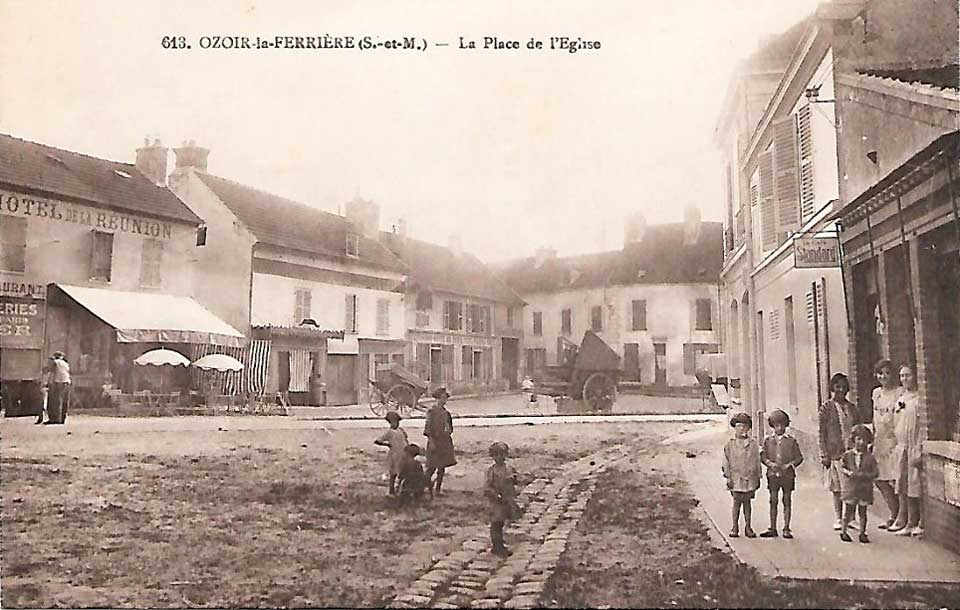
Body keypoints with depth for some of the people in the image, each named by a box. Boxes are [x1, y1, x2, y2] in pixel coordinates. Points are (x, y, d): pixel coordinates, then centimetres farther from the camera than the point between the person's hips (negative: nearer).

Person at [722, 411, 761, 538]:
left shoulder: (752, 444, 4)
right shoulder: (730, 444, -1)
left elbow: (757, 461, 9)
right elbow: (726, 462, 0)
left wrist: (758, 477, 9)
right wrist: (728, 477, -5)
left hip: (749, 477, 2)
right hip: (736, 477, -2)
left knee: (747, 501, 8)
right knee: (737, 501, 1)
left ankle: (748, 527, 17)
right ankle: (735, 527, 11)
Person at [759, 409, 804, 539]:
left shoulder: (791, 441, 1)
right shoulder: (768, 440, 5)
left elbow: (799, 457, 3)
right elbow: (762, 456, 5)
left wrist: (790, 465, -12)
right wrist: (770, 463, -12)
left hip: (788, 475, -1)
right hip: (773, 474, 1)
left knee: (787, 501, 5)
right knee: (773, 501, 5)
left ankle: (786, 529, 13)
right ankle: (773, 529, 13)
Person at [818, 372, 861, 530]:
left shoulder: (852, 408, 11)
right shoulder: (825, 408, -2)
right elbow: (820, 433, -4)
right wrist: (824, 455, -9)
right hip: (835, 453, -4)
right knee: (837, 488, 3)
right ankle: (838, 519, 14)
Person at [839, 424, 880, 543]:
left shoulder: (870, 457, -2)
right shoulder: (847, 455, 0)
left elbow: (876, 472, -4)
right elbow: (841, 467, 5)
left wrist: (864, 475, -19)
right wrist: (848, 473, -14)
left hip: (865, 488, 0)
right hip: (851, 486, 0)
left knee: (862, 511, 7)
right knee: (849, 510, 5)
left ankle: (862, 533, 18)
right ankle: (843, 531, 16)